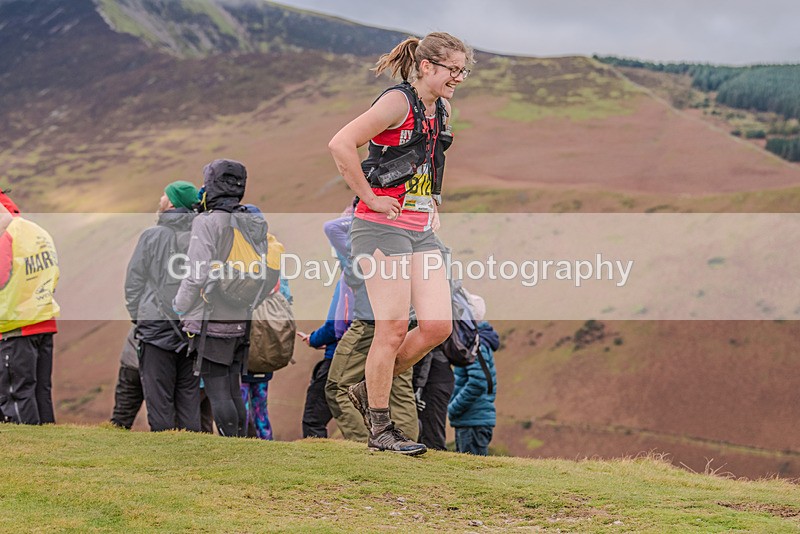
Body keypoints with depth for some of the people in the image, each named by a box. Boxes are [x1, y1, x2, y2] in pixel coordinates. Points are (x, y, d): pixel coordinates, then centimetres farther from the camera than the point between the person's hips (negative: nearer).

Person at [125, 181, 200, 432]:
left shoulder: (152, 236, -6)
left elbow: (134, 282, -2)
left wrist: (137, 316, 9)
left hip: (158, 326, -4)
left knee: (159, 396, 1)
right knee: (189, 395, 9)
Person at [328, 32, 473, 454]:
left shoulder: (442, 110, 13)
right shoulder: (399, 102, -12)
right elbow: (340, 144, -22)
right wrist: (370, 197, -17)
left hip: (421, 232, 8)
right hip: (382, 228, -8)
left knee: (438, 326, -1)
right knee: (393, 329, -7)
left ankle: (371, 390, 19)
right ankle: (380, 429, 6)